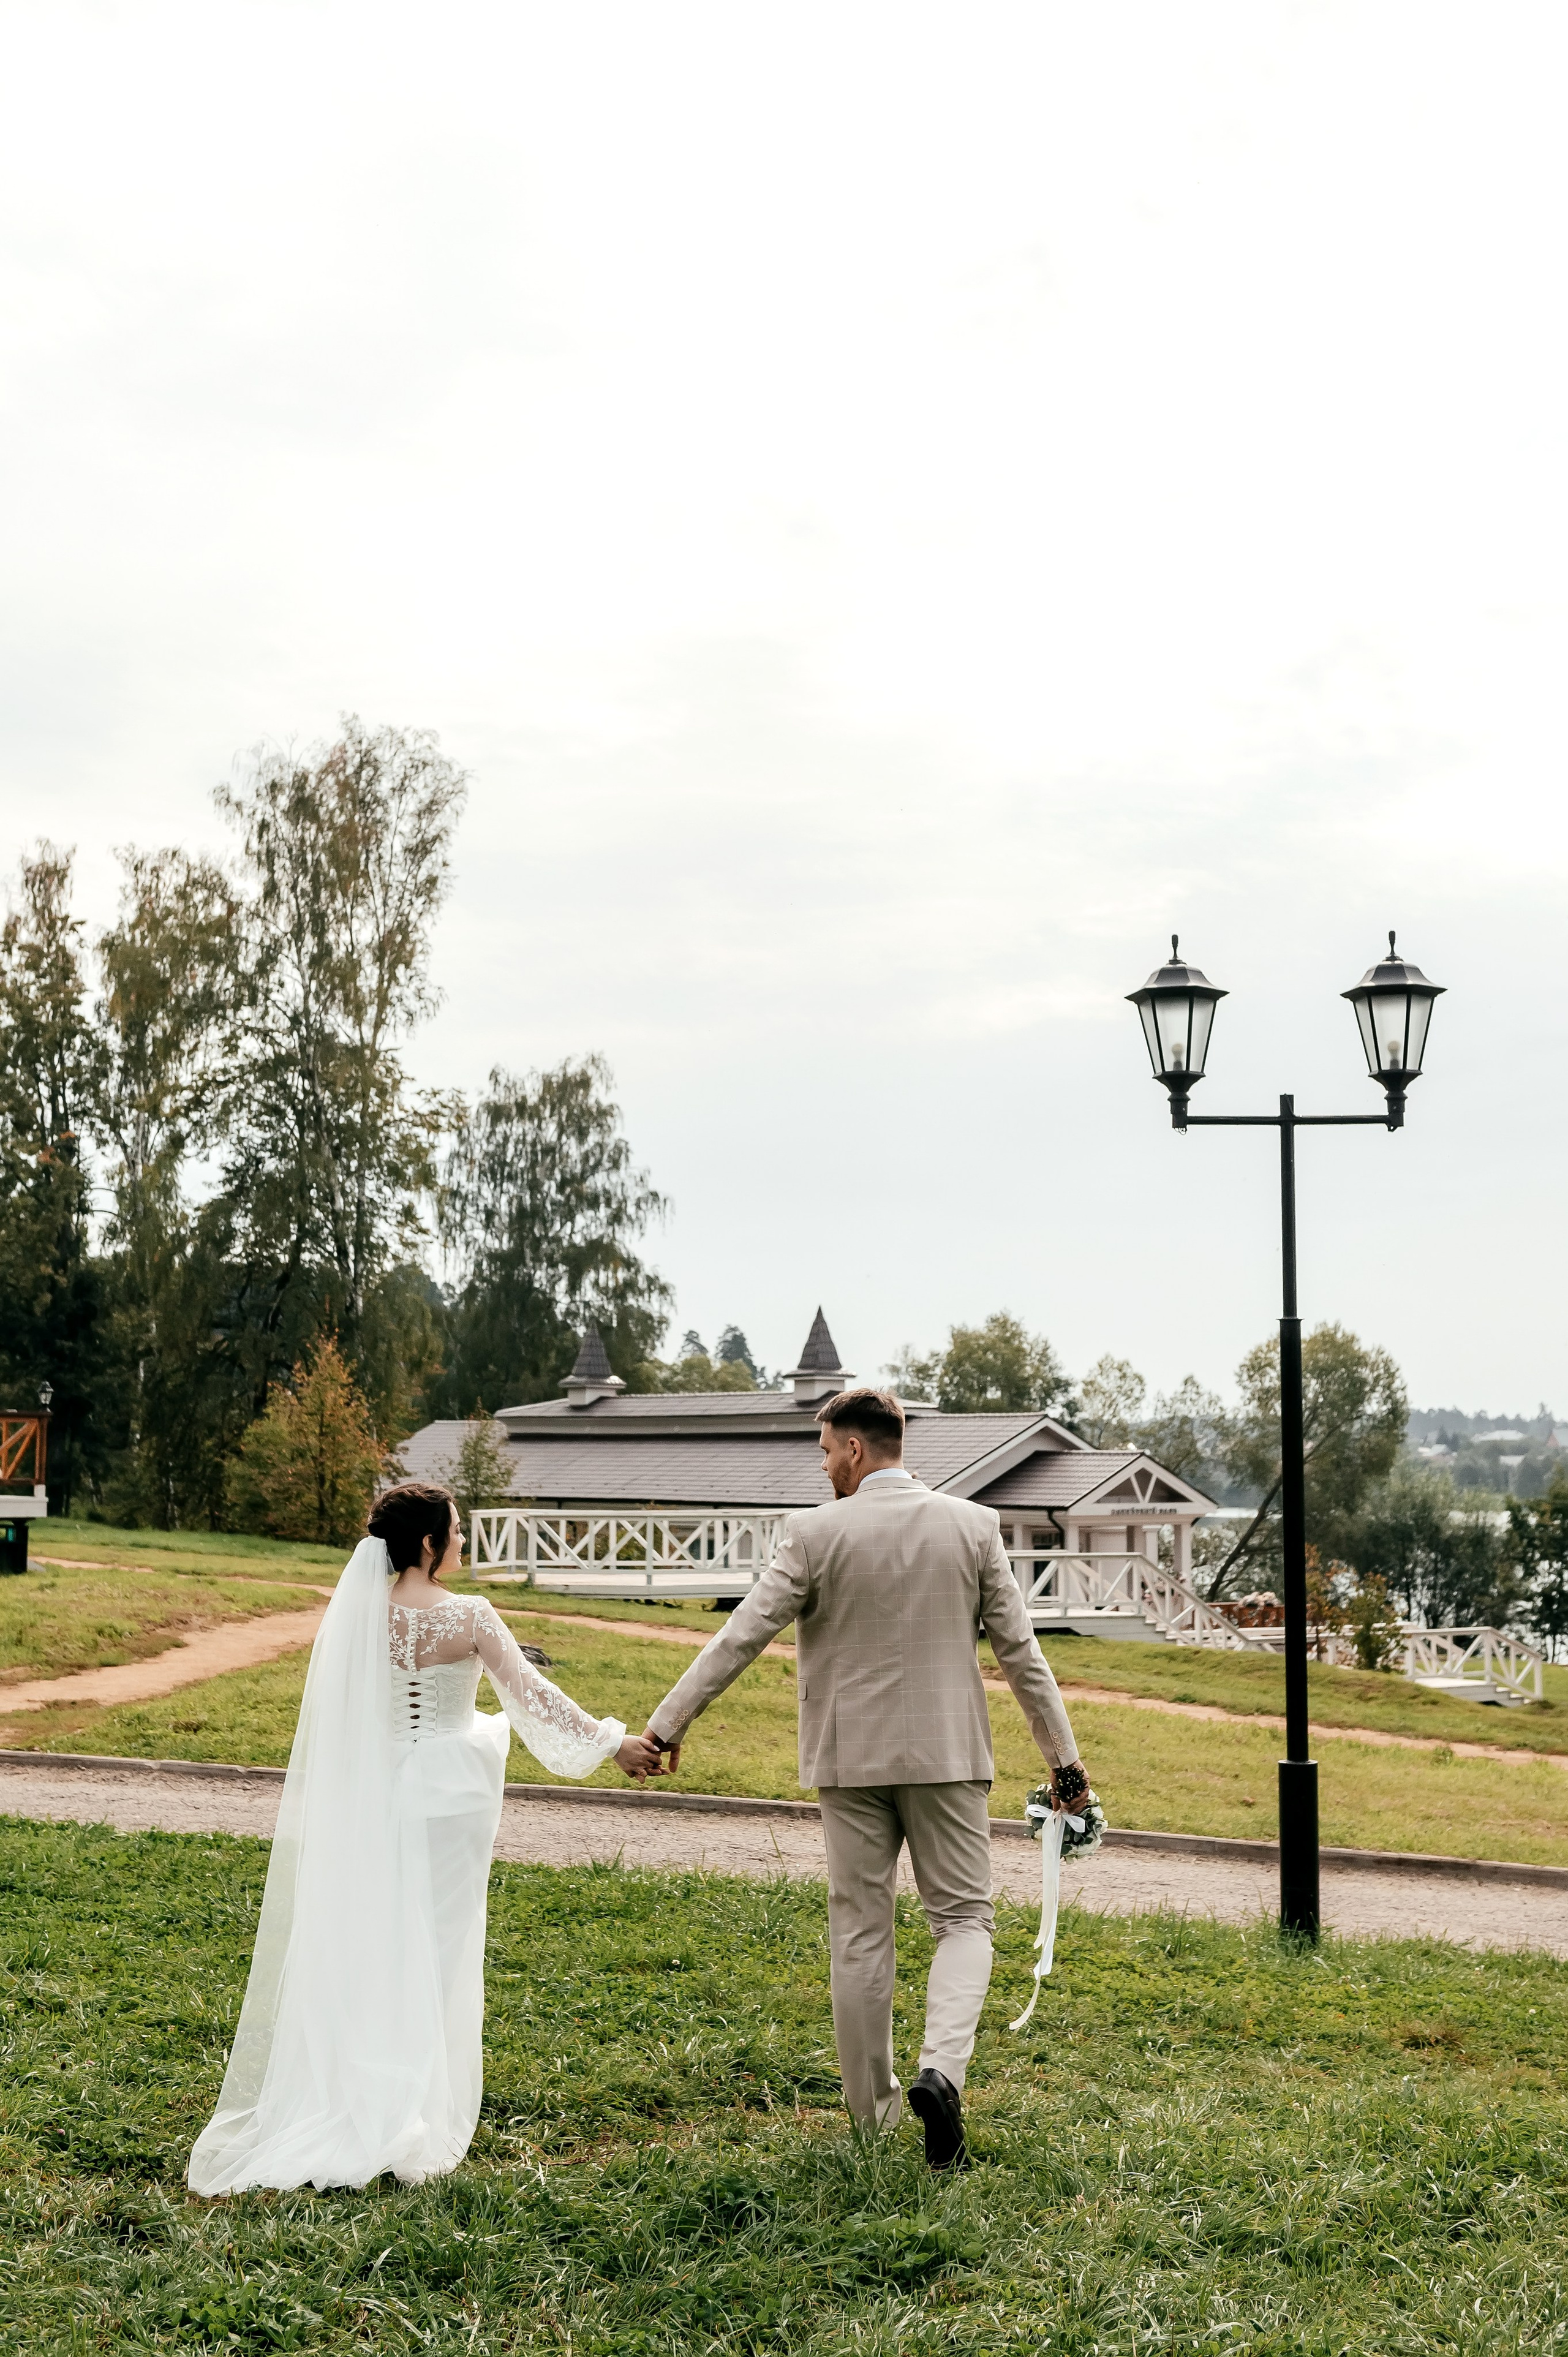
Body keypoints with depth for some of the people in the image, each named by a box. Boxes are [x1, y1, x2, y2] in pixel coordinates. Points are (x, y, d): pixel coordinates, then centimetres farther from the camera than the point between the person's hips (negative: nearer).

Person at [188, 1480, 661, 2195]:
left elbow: (330, 1721, 4)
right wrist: (613, 1743, 1)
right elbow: (532, 1694, -10)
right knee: (435, 1950, 6)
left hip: (370, 1797, 4)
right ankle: (416, 2120, 11)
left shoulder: (354, 1613, -3)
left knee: (366, 1948, 14)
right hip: (447, 1794, -4)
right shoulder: (467, 1618, -14)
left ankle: (347, 2104, 18)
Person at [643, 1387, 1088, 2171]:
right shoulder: (972, 1526, -2)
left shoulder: (814, 1534, -8)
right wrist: (1062, 1752, 7)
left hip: (851, 1759, 0)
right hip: (946, 1753, 0)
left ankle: (872, 2108, 18)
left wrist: (667, 1724, 0)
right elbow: (1019, 1649, 0)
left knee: (860, 1929, 11)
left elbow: (738, 1639, -8)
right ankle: (941, 2068, -15)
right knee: (962, 1917, 9)